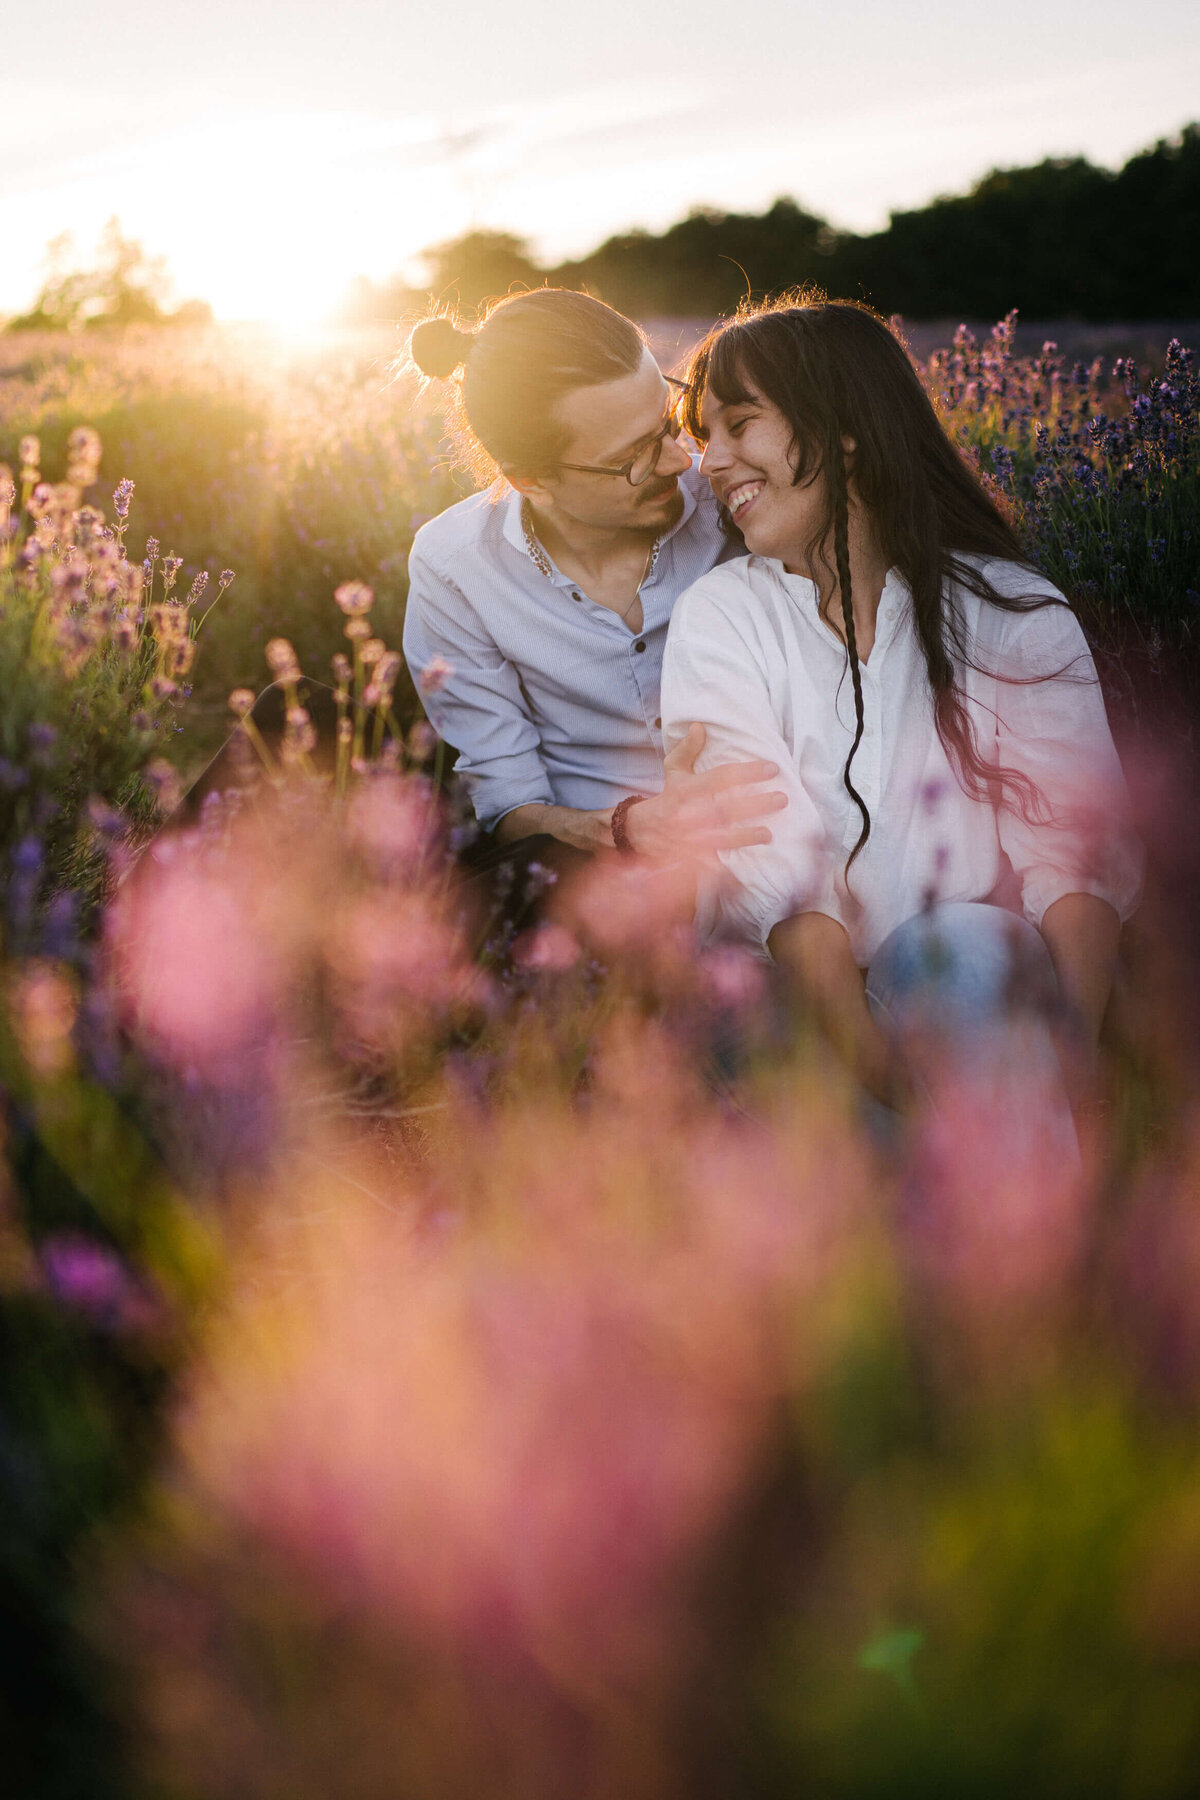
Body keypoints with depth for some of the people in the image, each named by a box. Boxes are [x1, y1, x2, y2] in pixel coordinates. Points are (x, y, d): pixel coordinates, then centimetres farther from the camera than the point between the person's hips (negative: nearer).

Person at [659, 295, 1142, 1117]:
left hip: (989, 974, 0)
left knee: (960, 946, -33)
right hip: (809, 1003, 0)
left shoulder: (1014, 609, 7)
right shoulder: (718, 617, 7)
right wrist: (873, 1056, -25)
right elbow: (767, 861, -8)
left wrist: (1072, 1044, -26)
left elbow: (1077, 841, -5)